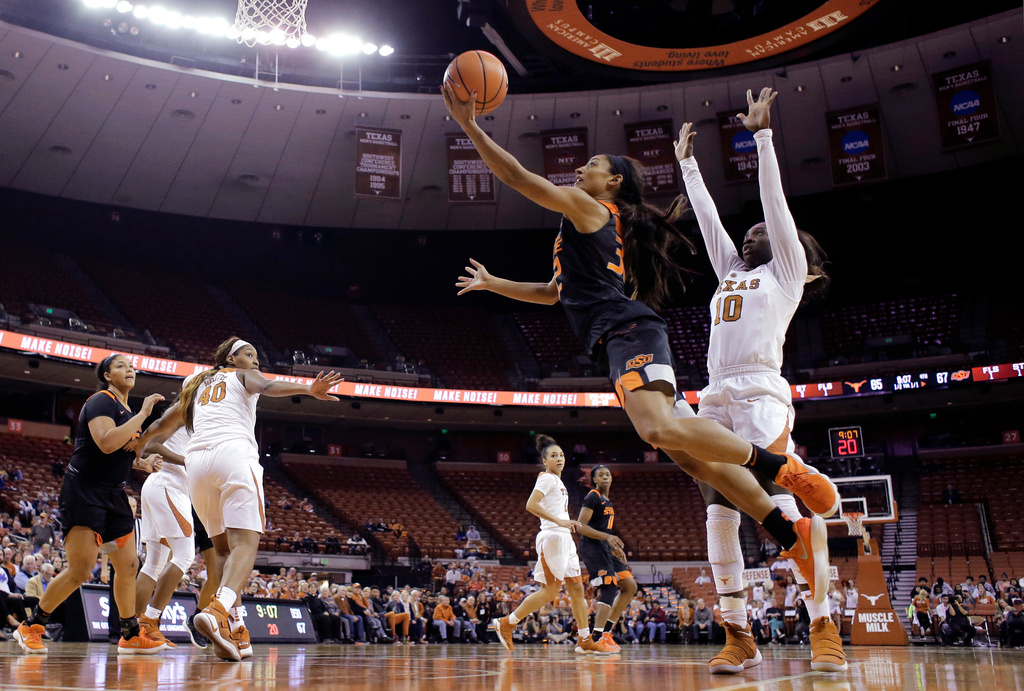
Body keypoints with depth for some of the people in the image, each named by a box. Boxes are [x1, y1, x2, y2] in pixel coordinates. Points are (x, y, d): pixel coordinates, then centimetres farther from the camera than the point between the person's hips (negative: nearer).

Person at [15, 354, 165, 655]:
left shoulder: (127, 411, 16)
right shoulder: (101, 401, -12)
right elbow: (106, 443, -29)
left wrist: (142, 462, 10)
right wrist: (143, 413, -25)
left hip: (113, 495, 9)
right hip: (84, 492, -9)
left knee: (128, 565, 9)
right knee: (81, 569, -13)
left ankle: (131, 636, 19)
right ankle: (31, 627, 7)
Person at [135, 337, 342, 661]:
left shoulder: (197, 385, 33)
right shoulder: (242, 376, 18)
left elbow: (162, 424, 40)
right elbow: (267, 386, -6)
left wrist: (138, 444, 60)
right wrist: (309, 389, -24)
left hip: (197, 460, 6)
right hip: (233, 452, -6)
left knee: (224, 548, 15)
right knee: (245, 544, -14)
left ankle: (235, 632, 7)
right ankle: (217, 610, -40)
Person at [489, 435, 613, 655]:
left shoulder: (557, 480, 21)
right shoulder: (547, 478, -8)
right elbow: (531, 505, -21)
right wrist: (559, 521, -25)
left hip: (564, 539, 10)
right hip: (552, 537, -10)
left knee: (577, 588, 8)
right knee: (549, 591, -8)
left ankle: (585, 641, 12)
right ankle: (506, 624, 2)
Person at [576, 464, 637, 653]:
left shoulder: (607, 501, 20)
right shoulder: (592, 497, -9)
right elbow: (581, 526, -17)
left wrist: (616, 548, 20)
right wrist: (607, 537, -24)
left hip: (604, 548, 10)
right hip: (591, 547, -10)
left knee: (630, 586, 7)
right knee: (609, 588, -19)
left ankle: (606, 632, 10)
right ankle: (597, 638, -19)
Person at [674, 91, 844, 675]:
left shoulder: (786, 268, 13)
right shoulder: (731, 271, 28)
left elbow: (774, 198, 8)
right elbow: (707, 215, 34)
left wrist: (762, 135, 9)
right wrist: (687, 163, 40)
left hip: (761, 392, -6)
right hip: (717, 398, 6)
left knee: (786, 512, -14)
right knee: (720, 520, -1)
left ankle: (824, 631, -7)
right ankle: (740, 639, 3)